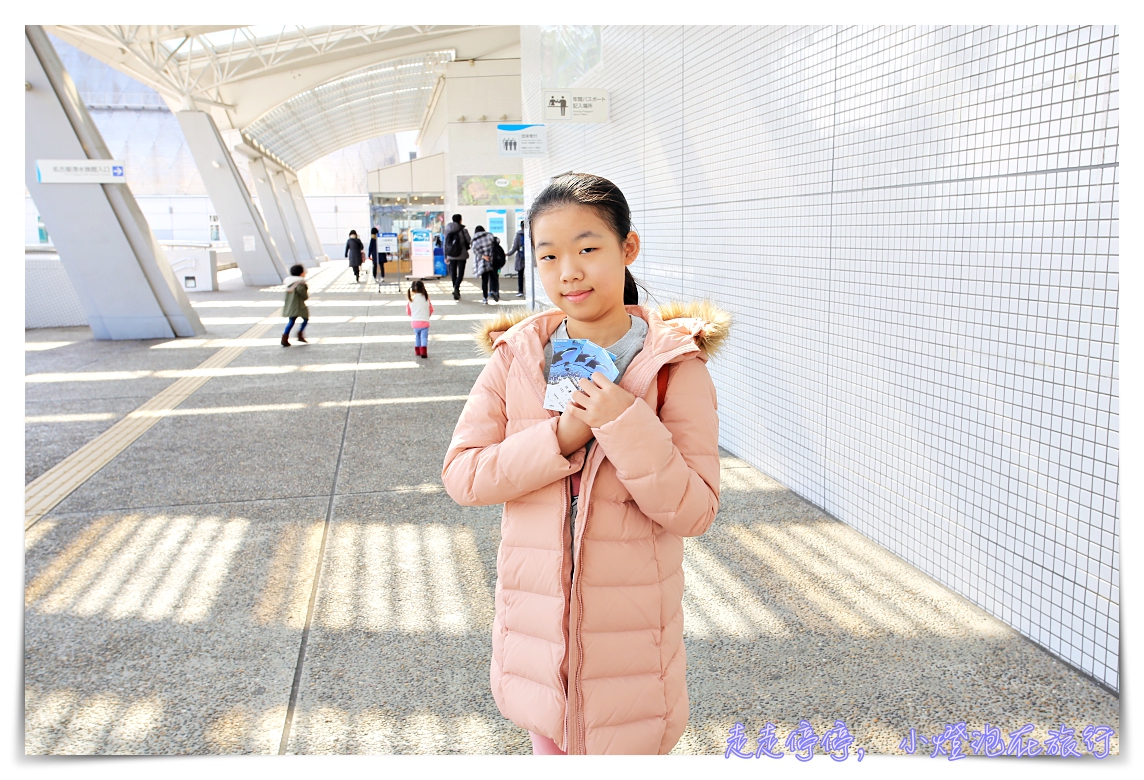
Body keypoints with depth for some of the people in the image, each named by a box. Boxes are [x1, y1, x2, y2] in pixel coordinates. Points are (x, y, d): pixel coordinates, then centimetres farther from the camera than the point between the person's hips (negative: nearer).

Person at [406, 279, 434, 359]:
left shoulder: (411, 299, -1)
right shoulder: (426, 298, -1)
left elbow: (408, 311, 8)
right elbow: (431, 310, 9)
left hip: (415, 322, 2)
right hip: (425, 322, -2)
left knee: (417, 336, 20)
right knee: (424, 336, -1)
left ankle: (417, 351, 24)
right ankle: (423, 351, -15)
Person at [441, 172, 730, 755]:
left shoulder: (675, 365, -10)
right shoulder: (515, 356, -1)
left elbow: (694, 511, -13)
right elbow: (461, 476, -7)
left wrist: (626, 425, -26)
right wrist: (558, 438, -19)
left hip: (632, 623, -2)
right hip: (537, 613, 3)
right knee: (548, 746, 20)